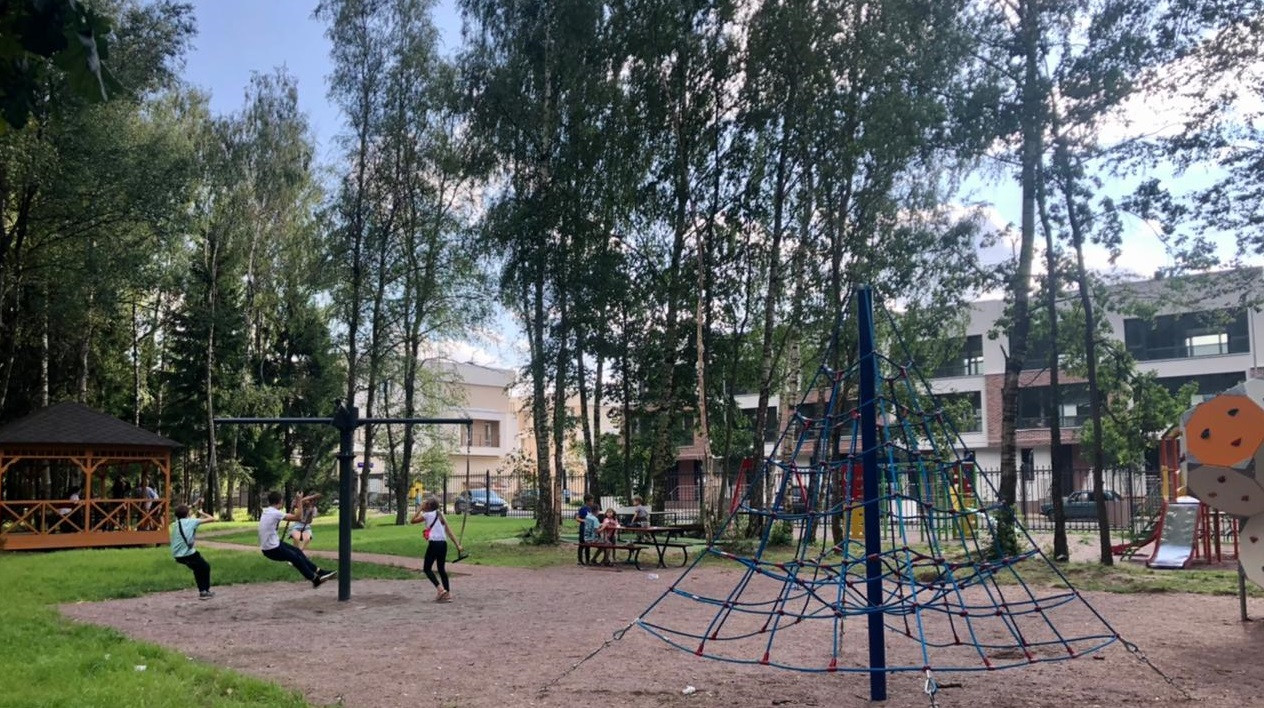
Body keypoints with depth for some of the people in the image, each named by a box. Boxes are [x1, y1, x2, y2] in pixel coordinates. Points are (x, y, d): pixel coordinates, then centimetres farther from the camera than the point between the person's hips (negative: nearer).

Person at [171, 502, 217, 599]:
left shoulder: (175, 524, 13)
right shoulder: (192, 521, -2)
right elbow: (212, 519, 1)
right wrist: (202, 513, 16)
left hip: (177, 556, 6)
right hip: (188, 554, -6)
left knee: (197, 568, 28)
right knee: (205, 567, 18)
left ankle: (202, 591, 27)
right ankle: (206, 591, 18)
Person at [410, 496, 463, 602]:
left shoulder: (427, 515, -1)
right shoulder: (440, 515, 16)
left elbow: (412, 521, 10)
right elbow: (449, 531, 11)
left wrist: (420, 509, 12)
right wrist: (457, 544, 7)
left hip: (434, 543, -7)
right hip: (443, 543, 7)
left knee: (427, 568, 4)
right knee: (441, 569, 14)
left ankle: (440, 589, -11)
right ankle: (447, 593, 10)